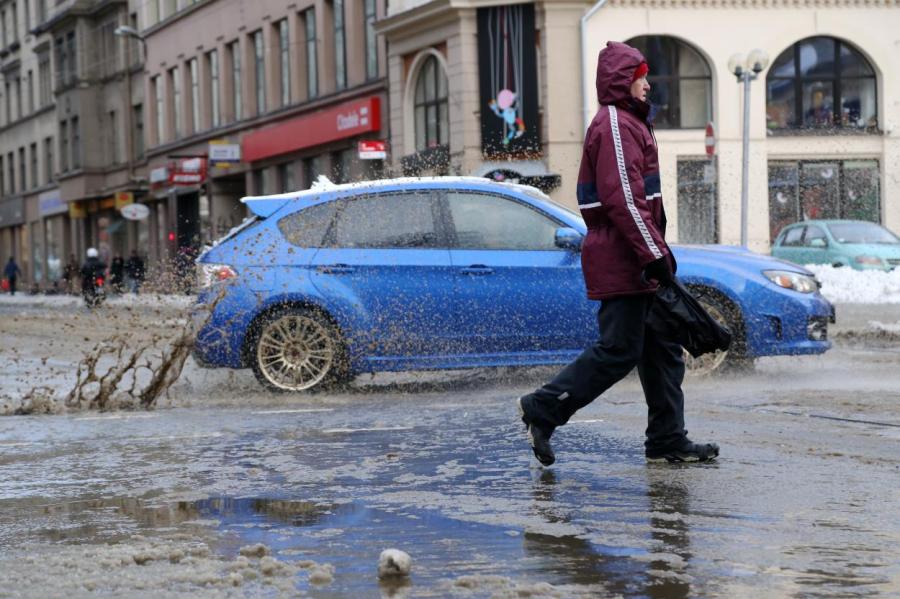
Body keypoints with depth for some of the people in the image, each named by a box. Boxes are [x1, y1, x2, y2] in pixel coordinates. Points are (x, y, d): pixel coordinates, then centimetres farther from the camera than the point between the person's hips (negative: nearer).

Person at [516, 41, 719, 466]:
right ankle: (542, 410, -1)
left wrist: (656, 251, 23)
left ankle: (668, 441, 12)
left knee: (662, 350, 9)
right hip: (621, 261, -11)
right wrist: (654, 255, -23)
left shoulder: (627, 123, 22)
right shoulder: (615, 125, -12)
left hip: (634, 260, 11)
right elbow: (623, 198, -21)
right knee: (619, 350, -9)